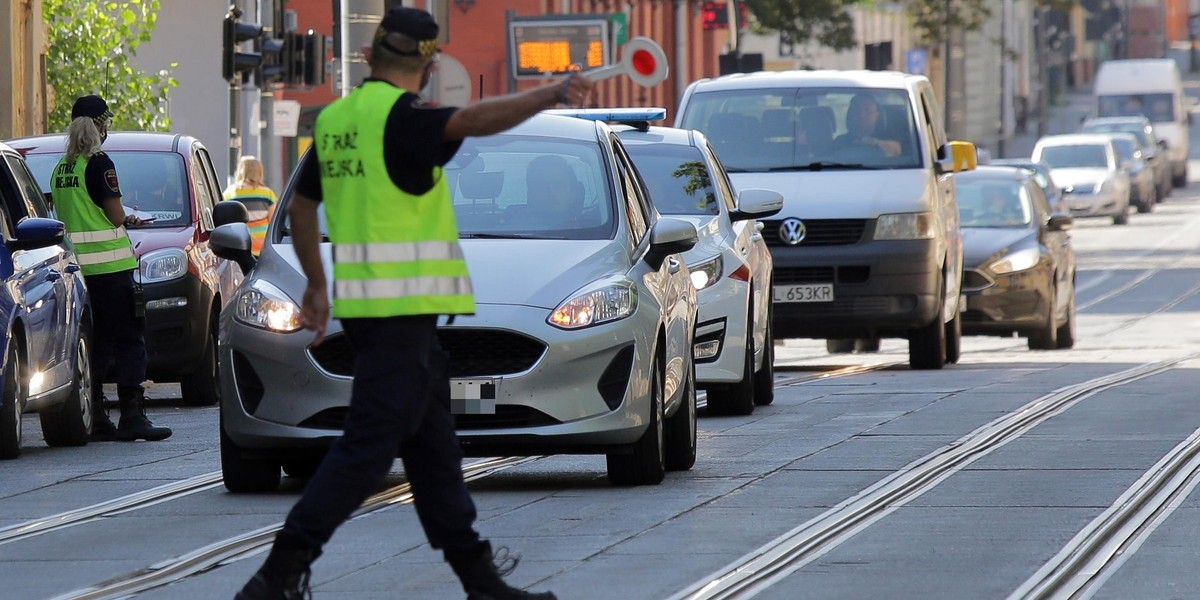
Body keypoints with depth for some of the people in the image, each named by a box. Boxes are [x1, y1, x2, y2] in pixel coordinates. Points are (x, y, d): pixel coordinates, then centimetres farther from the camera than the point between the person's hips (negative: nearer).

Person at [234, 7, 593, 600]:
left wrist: (316, 283, 33)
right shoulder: (400, 116, -12)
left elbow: (301, 207, 22)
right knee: (368, 446, -8)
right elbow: (475, 120, -31)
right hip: (402, 303, -9)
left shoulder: (333, 119, 12)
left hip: (361, 298, 9)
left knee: (433, 444, 14)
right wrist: (551, 93, -35)